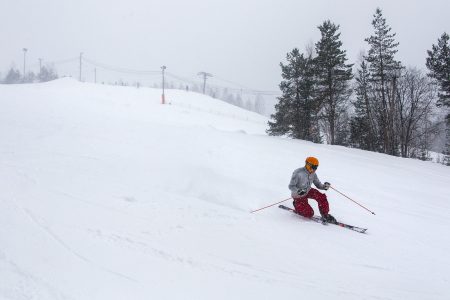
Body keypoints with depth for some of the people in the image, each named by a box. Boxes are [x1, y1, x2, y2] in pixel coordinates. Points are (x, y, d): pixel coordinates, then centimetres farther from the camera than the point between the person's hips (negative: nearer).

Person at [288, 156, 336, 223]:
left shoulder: (313, 174, -7)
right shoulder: (298, 173, -27)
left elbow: (318, 184, 0)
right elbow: (291, 186, -24)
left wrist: (324, 186, -23)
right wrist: (298, 191, -44)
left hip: (308, 191, 6)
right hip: (298, 196, -6)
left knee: (322, 197, -20)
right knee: (310, 214, -11)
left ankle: (325, 215, -4)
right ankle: (297, 206, 17)